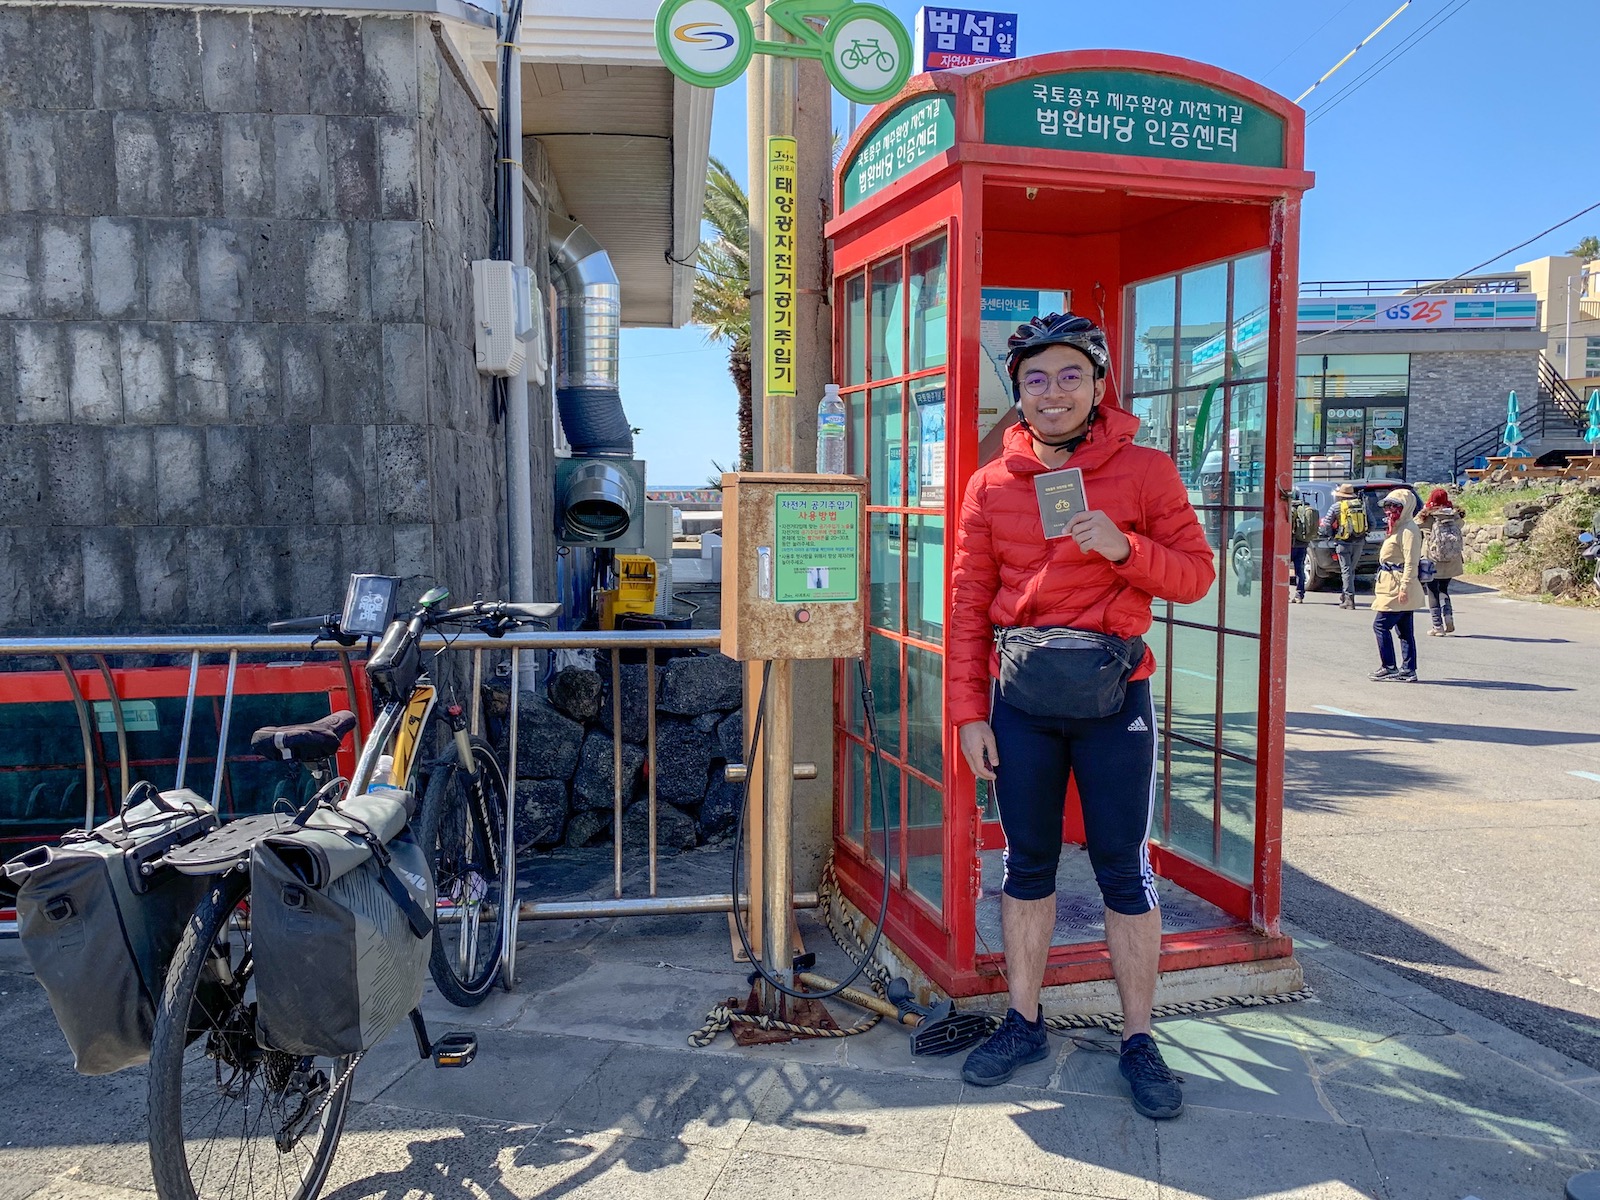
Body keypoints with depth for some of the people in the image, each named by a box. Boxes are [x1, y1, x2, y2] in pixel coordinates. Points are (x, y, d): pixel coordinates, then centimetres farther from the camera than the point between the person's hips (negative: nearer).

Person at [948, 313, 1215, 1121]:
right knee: (1028, 866, 12)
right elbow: (970, 604, 4)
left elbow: (1197, 574, -1)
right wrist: (969, 712, 0)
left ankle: (1138, 1040, 22)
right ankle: (1023, 1023, 28)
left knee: (1124, 871, 6)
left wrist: (1123, 547, -19)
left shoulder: (1145, 471, -1)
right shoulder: (991, 484, 4)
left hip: (1113, 695, -2)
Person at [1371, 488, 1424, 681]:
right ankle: (1408, 670, 12)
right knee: (1404, 631, 9)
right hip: (1393, 588, 10)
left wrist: (1404, 588, -24)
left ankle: (1388, 667, -3)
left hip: (1399, 589, -10)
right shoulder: (1398, 528, 18)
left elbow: (1411, 562, -20)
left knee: (1380, 625, -8)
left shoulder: (1408, 530, -14)